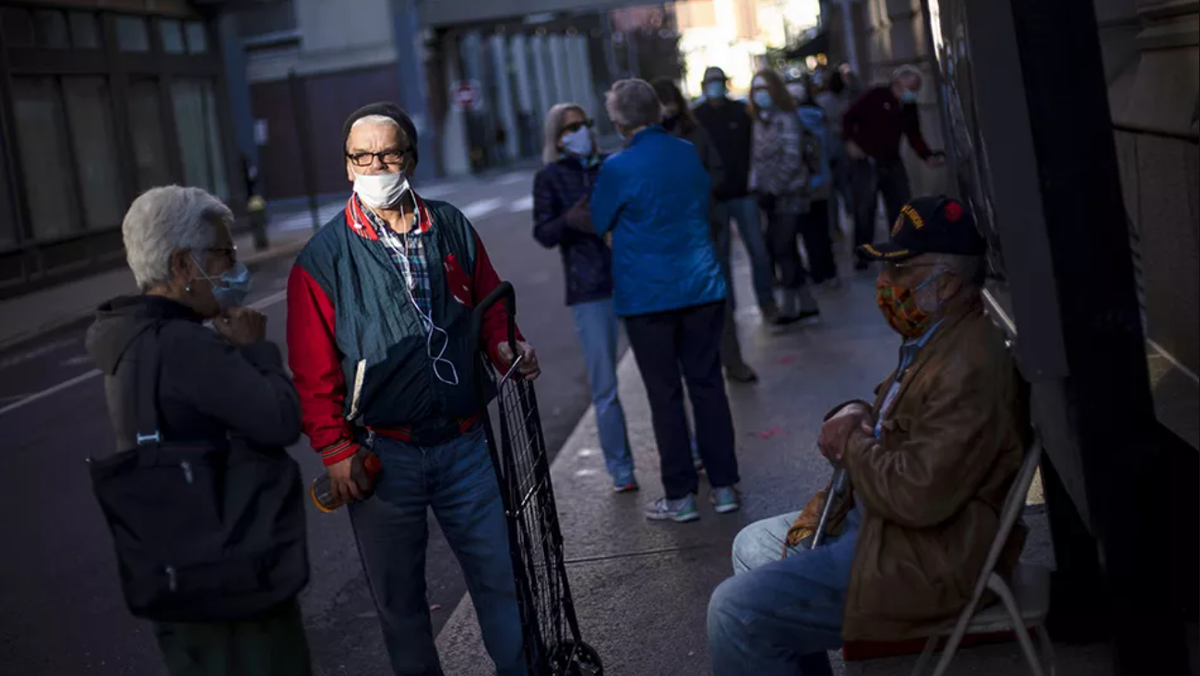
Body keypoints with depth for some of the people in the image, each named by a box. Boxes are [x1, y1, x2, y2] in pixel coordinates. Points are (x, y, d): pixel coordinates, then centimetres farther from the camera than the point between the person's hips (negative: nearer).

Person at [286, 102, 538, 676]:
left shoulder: (452, 230, 5)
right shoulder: (323, 259, -4)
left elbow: (490, 306, 15)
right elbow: (314, 369, -5)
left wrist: (507, 347, -5)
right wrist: (335, 450, -9)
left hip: (463, 443, 2)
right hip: (381, 454, -2)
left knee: (501, 574, 8)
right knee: (399, 597, 11)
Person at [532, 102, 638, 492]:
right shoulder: (549, 178, 4)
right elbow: (543, 234, -4)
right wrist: (569, 221, -23)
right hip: (590, 292, -2)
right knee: (604, 387, 0)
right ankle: (621, 469, 11)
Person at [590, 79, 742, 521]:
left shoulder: (618, 168, -13)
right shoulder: (690, 154, 4)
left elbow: (599, 225, 0)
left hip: (647, 297, -4)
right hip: (702, 286, 4)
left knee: (665, 394, 4)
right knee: (707, 384, 11)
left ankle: (680, 496, 10)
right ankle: (724, 485, 15)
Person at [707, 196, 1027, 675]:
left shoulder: (969, 366, -26)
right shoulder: (933, 339, 9)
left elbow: (920, 495, -32)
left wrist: (852, 447, -14)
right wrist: (851, 419, -2)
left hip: (928, 561, -11)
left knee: (735, 613, -17)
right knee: (752, 547, 23)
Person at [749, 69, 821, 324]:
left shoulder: (786, 119, -9)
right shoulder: (760, 121, 12)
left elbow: (792, 159, -14)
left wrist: (773, 188, -15)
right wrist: (755, 185, 3)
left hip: (789, 194, -7)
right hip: (772, 196, 7)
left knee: (783, 248, -7)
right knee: (780, 249, 7)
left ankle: (790, 305, 1)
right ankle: (807, 304, 14)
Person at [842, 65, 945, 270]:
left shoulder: (910, 107, 8)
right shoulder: (877, 96, -11)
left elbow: (914, 136, 10)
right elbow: (849, 117, -8)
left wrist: (929, 156, -4)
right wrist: (850, 142, -17)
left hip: (892, 163, 6)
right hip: (865, 161, -6)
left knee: (901, 207, 6)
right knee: (865, 209, -5)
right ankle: (862, 256, 3)